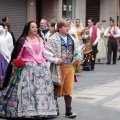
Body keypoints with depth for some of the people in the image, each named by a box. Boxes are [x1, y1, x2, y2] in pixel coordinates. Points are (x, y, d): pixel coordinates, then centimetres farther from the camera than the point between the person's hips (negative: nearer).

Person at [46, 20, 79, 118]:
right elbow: (47, 49, -17)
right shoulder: (54, 38, -8)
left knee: (69, 88, 4)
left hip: (70, 66, 5)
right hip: (59, 66, -5)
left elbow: (75, 50, 24)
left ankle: (68, 111, 9)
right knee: (57, 88, 6)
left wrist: (77, 56, 5)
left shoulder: (71, 39, 12)